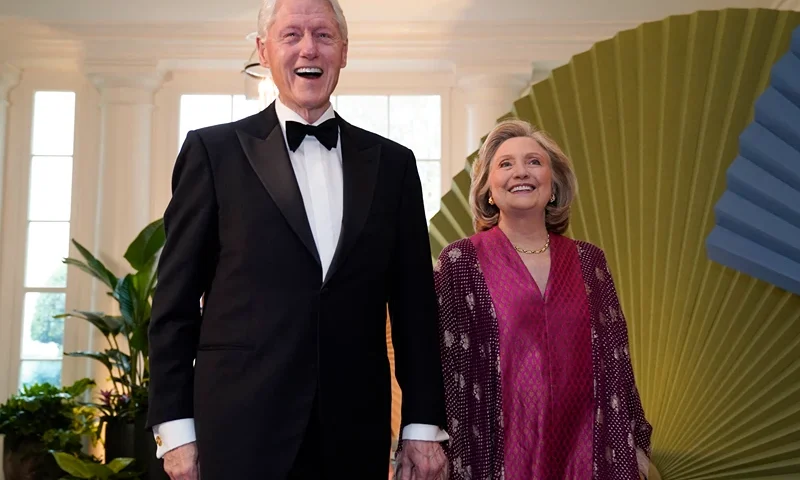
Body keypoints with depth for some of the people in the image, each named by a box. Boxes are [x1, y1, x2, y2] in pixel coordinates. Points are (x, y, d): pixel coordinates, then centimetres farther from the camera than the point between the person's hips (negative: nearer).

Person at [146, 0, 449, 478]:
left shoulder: (392, 163, 8)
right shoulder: (214, 150, 2)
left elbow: (414, 302, 7)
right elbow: (176, 299, 1)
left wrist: (424, 422, 5)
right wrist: (175, 426, -3)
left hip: (355, 432, 3)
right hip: (240, 426, -2)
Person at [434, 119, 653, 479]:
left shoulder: (588, 260, 5)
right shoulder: (460, 261, -5)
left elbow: (614, 357, 8)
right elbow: (445, 364, -5)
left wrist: (632, 442, 7)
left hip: (580, 447, 3)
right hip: (500, 449, -3)